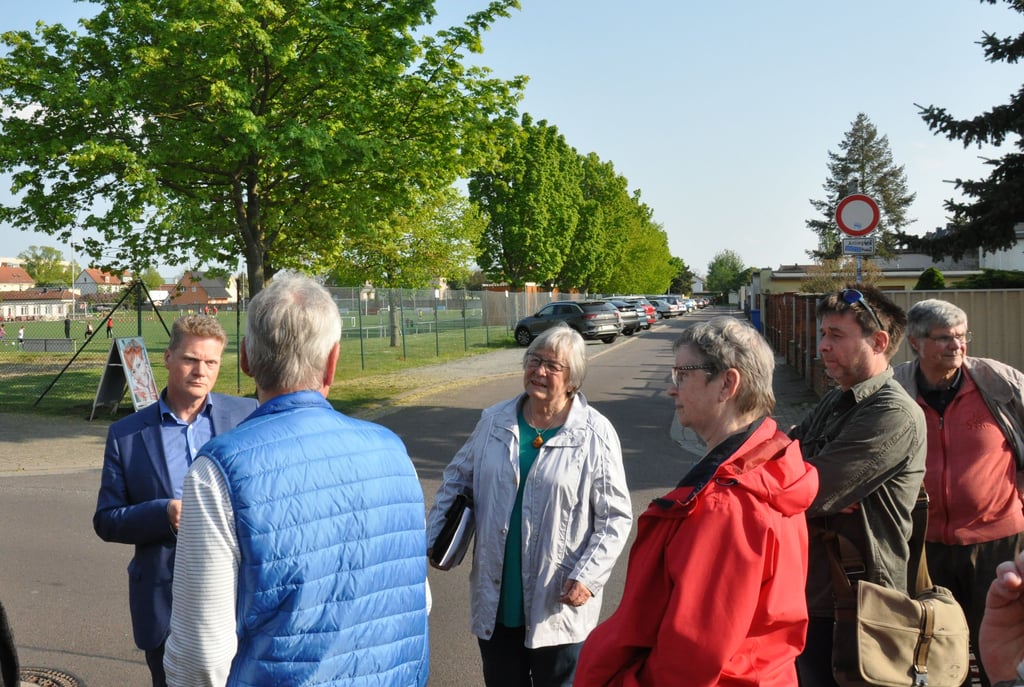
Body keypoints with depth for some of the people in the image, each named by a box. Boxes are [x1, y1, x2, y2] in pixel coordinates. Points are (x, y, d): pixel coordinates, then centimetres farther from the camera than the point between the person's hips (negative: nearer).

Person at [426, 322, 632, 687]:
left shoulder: (596, 435, -10)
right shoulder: (494, 421, 2)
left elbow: (615, 517, -8)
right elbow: (457, 479, 12)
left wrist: (587, 576, -16)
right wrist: (433, 539, 2)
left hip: (558, 604, -3)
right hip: (495, 597, 4)